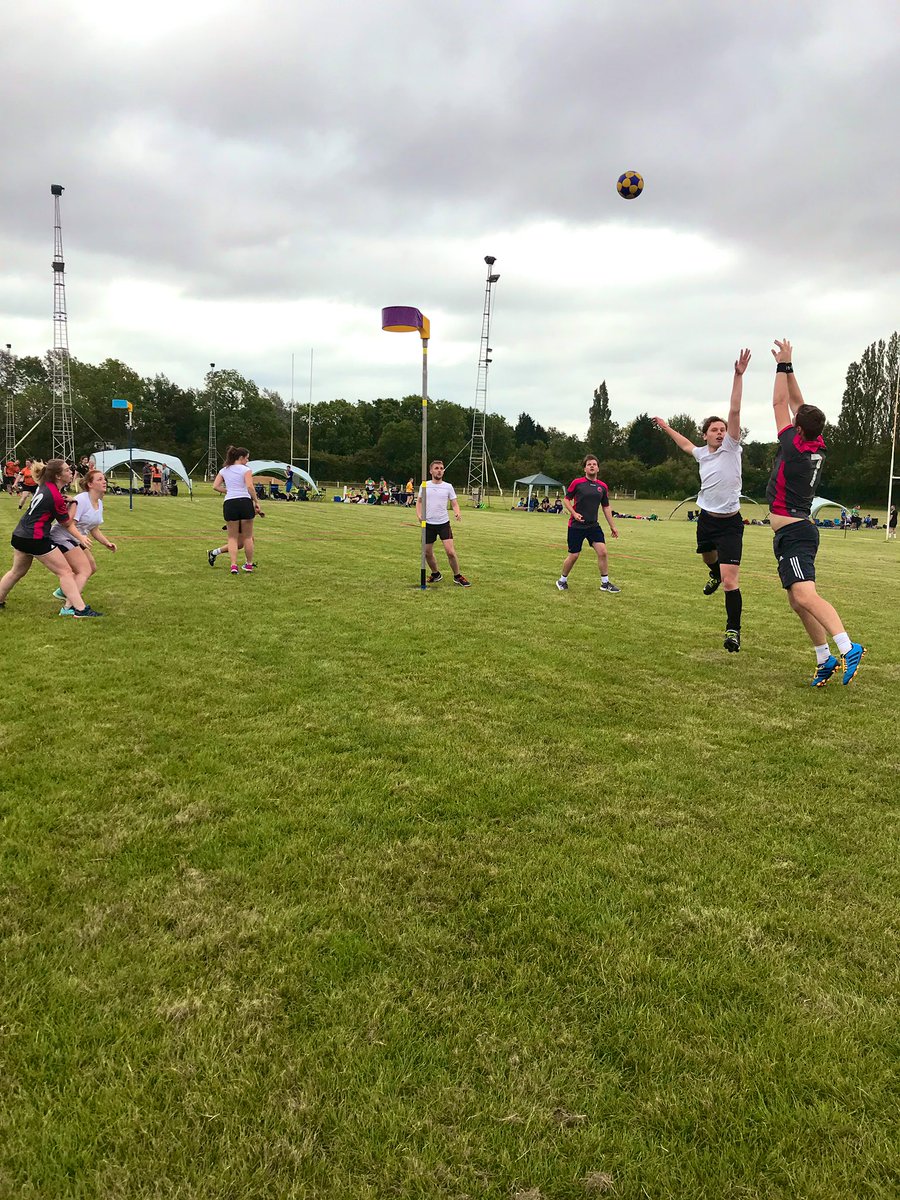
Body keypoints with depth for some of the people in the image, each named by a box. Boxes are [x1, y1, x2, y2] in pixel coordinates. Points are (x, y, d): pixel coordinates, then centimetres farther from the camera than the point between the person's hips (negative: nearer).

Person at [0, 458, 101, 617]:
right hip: (36, 539, -9)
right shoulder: (56, 498, -19)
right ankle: (80, 609, -8)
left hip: (19, 535, 9)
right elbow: (67, 524, -8)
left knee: (17, 571, 26)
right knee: (65, 572, -4)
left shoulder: (43, 485, 4)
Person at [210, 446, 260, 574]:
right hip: (245, 502, -3)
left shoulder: (224, 470, 14)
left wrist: (229, 492, 12)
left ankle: (233, 566, -3)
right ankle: (249, 564, 19)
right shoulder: (246, 470, 0)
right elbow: (250, 487, -13)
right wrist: (256, 502, -6)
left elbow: (215, 486, 6)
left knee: (233, 538, 9)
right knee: (247, 537, 10)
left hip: (229, 504, 3)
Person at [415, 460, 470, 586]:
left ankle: (457, 576, 6)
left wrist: (457, 513, -19)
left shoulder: (448, 486, 0)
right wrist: (419, 515, -3)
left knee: (450, 552, -12)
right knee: (427, 553, 7)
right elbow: (419, 501, 14)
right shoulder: (424, 486, 3)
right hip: (428, 523, 2)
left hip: (443, 523, -2)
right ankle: (435, 574, 30)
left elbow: (454, 503, 3)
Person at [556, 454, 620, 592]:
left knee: (603, 552, -7)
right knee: (573, 555, 0)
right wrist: (574, 513, -15)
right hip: (576, 525, -3)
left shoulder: (603, 486, 5)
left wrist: (612, 526, 12)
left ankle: (605, 583, 6)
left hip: (593, 525, 4)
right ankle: (562, 580, 23)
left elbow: (606, 507, 13)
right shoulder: (577, 482, -6)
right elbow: (566, 499, 0)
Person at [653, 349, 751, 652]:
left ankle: (733, 630, -3)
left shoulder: (731, 448, -7)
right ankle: (715, 573, 68)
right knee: (708, 556, 32)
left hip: (729, 522, -6)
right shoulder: (702, 453, 7)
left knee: (730, 581, -14)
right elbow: (686, 445, 32)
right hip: (706, 518, 6)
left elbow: (734, 411, -19)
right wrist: (666, 427, 42)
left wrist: (738, 375, -26)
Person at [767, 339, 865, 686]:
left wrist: (783, 365, 5)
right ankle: (825, 660, 16)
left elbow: (780, 403, -3)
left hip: (793, 533, -10)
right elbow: (797, 403, 17)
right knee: (799, 600, 13)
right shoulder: (818, 447, 8)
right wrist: (787, 367, 17)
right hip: (798, 531, 10)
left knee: (804, 594, -24)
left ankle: (848, 648, -36)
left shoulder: (794, 446, -12)